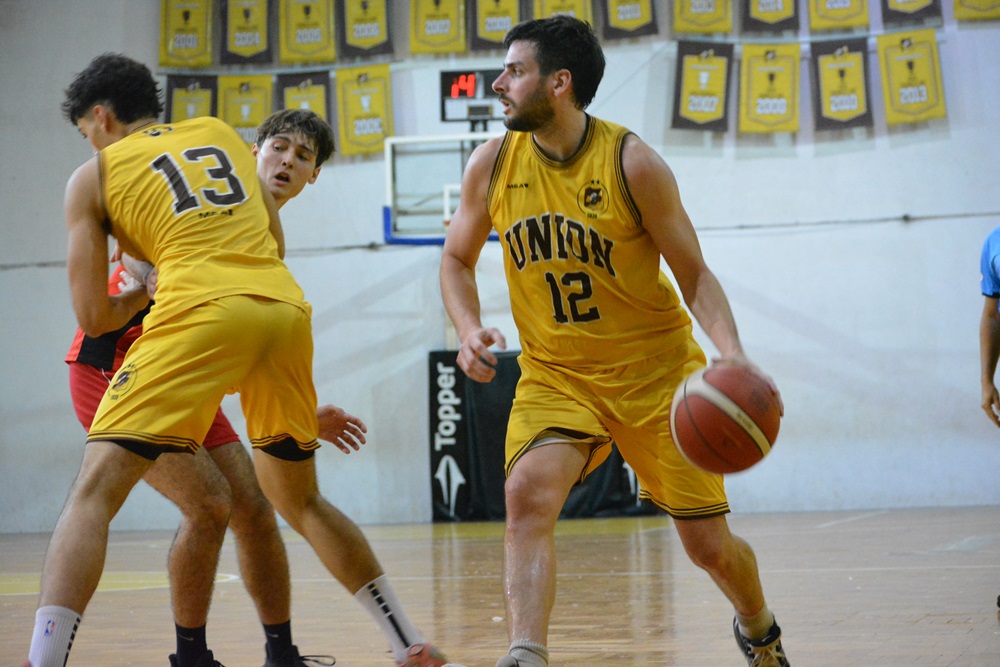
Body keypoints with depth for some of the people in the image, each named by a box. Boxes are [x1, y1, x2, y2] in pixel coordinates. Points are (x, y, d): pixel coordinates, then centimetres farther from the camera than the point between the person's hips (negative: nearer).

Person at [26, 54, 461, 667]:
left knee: (94, 491, -4)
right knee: (299, 499, 23)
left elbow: (95, 317, 12)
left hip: (201, 314, -5)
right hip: (287, 309, 5)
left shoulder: (94, 175, 16)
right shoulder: (223, 134, 28)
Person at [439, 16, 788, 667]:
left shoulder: (634, 163, -15)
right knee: (528, 493, -28)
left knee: (709, 544, 5)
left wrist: (733, 354, -27)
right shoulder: (492, 163, -5)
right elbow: (458, 259, 9)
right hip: (555, 371, 2)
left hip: (655, 369, -2)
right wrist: (470, 330, -11)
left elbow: (695, 274, -10)